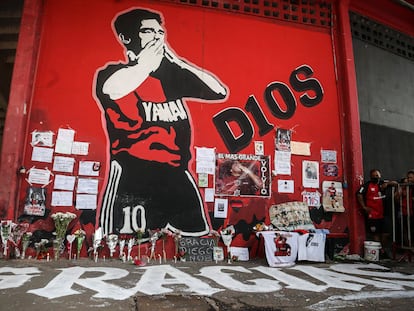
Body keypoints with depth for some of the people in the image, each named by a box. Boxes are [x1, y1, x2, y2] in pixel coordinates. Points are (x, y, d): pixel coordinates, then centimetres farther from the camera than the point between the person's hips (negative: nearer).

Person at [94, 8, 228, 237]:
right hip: (131, 178, -4)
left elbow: (220, 92, 11)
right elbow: (113, 91, -21)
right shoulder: (112, 73, 5)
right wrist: (146, 62, -7)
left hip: (177, 178, 4)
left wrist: (177, 61, 7)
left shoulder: (171, 74, 15)